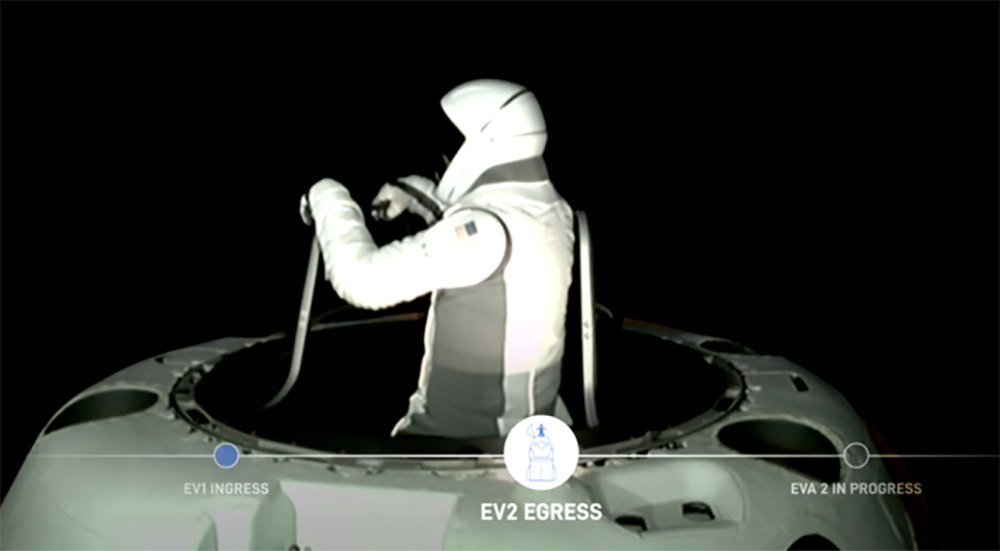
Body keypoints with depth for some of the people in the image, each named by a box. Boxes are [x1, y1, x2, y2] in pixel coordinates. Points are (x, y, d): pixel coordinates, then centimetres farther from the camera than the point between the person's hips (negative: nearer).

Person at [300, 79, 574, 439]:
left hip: (459, 427, -8)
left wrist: (328, 199, -12)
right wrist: (415, 193, 14)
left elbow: (364, 281, -27)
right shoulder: (552, 210, -1)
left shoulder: (486, 229, -28)